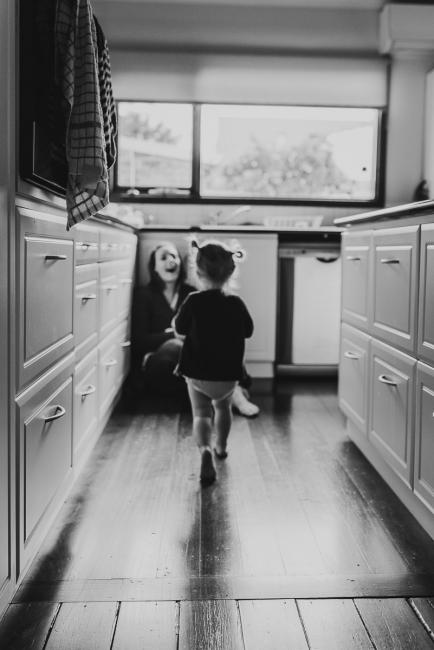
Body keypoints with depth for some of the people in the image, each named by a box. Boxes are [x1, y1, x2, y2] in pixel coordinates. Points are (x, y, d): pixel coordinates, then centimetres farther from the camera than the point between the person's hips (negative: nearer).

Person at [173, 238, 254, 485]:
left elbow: (180, 332, -3)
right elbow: (248, 332, 6)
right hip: (228, 375, 2)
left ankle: (205, 449, -21)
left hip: (197, 373, -2)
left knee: (201, 413, 7)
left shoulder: (193, 302, -14)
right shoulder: (236, 304, -8)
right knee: (223, 407, 28)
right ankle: (221, 446, 46)